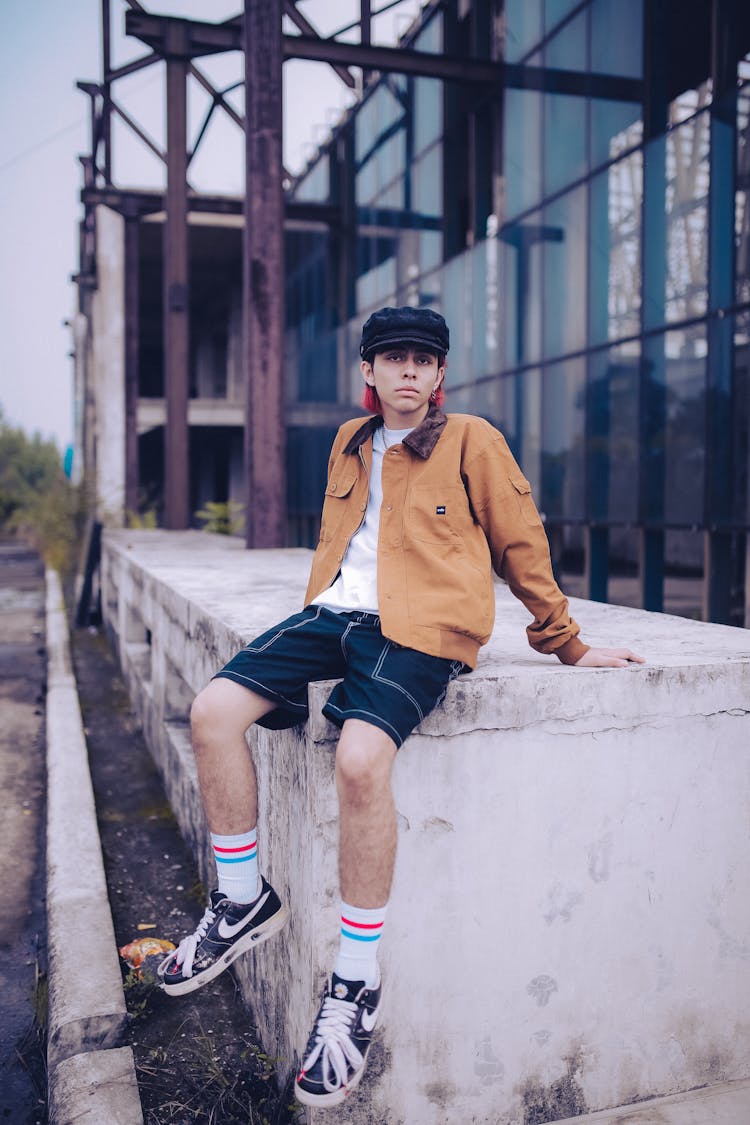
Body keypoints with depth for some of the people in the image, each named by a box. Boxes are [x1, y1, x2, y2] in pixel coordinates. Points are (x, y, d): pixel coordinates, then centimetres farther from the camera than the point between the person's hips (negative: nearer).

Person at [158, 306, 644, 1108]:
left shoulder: (472, 442, 5)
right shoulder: (349, 443, 22)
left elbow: (521, 544, 9)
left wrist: (565, 645, 12)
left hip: (419, 627, -6)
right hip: (335, 613, 6)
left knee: (360, 757, -32)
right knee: (212, 713, -13)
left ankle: (357, 982, -13)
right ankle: (244, 901, 7)